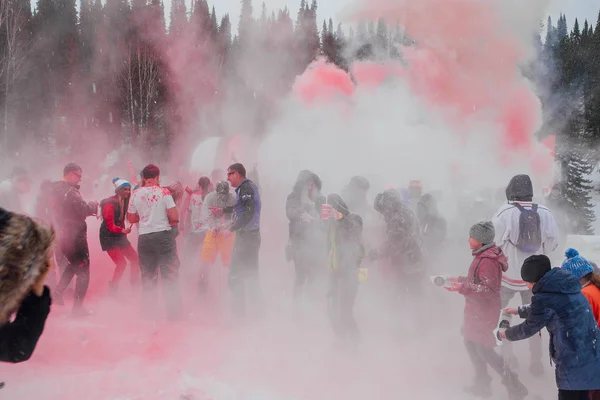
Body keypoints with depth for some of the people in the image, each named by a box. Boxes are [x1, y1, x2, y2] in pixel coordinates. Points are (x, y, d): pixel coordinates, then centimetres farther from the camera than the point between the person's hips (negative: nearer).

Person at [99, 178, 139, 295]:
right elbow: (110, 225, -21)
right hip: (109, 237, -9)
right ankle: (113, 290, -5)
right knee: (121, 263, -15)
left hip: (119, 236, 9)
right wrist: (123, 230, -34)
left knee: (135, 259, 7)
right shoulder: (110, 203, -18)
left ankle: (135, 285, 18)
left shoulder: (123, 202, 7)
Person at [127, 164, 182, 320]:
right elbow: (174, 217, -12)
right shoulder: (163, 192, -7)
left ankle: (148, 311, 15)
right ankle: (174, 312, 4)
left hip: (144, 238, 3)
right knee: (170, 275, 3)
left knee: (148, 277, 12)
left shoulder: (136, 194, 3)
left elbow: (132, 219, 11)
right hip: (164, 235, -3)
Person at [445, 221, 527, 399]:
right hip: (476, 309, 10)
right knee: (471, 343, 21)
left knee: (484, 350, -4)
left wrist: (462, 288, -30)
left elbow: (488, 289, -27)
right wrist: (461, 280, 11)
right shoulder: (482, 255, 6)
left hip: (484, 311, -10)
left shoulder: (488, 260, -25)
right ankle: (482, 384, 34)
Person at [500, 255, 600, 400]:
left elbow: (529, 328, -1)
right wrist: (519, 310, 43)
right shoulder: (564, 286, 11)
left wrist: (505, 334, 16)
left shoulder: (545, 296, -15)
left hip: (574, 363, -8)